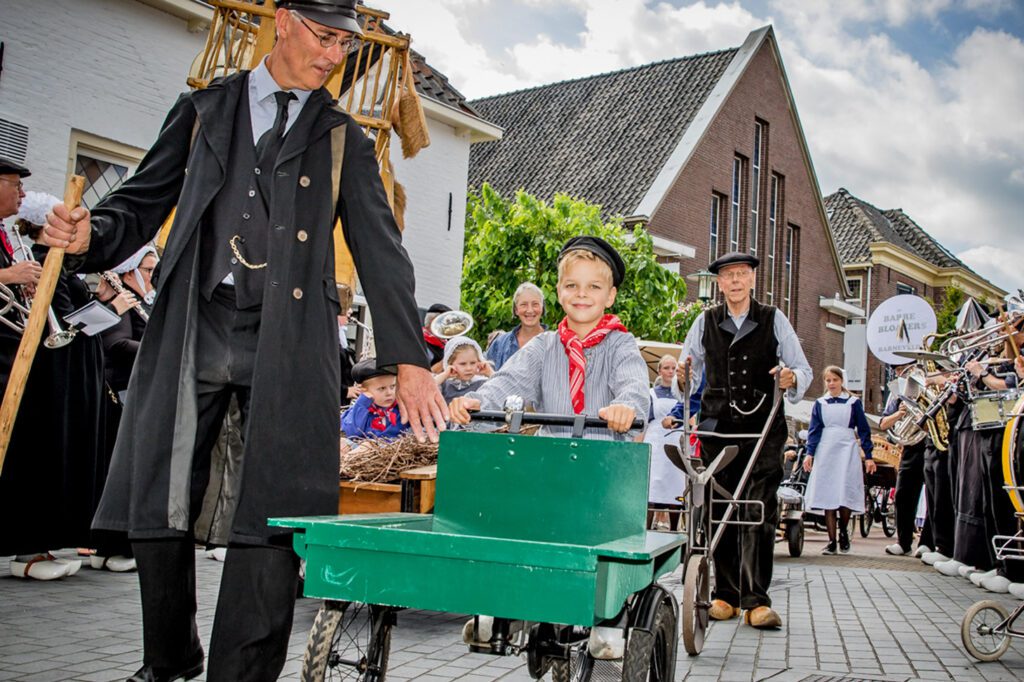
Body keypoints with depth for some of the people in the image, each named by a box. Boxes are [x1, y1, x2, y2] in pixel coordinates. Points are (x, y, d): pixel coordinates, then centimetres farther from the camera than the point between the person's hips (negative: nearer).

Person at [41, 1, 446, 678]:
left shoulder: (345, 140, 11)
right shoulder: (203, 109, 14)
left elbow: (380, 251, 4)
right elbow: (144, 203, 13)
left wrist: (409, 361, -5)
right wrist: (91, 235, -10)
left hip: (287, 343, -1)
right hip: (192, 333, 2)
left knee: (272, 515, -7)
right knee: (159, 508, 5)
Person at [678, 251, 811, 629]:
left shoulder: (773, 320, 7)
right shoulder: (705, 322, 11)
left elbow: (803, 369, 6)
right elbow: (689, 371, 13)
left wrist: (792, 378, -16)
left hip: (762, 427, -2)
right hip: (717, 426, 2)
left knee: (759, 513, -8)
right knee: (719, 512, 3)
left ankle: (756, 601, -6)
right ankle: (725, 595, 12)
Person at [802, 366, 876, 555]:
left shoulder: (853, 402, 6)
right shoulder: (819, 404, 10)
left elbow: (863, 430, 6)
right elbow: (814, 430, 7)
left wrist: (868, 456, 0)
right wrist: (809, 453, -6)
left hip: (847, 451, -1)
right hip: (825, 452, 1)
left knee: (845, 495, -10)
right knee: (827, 497, -2)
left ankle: (844, 531, 15)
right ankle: (831, 541, 3)